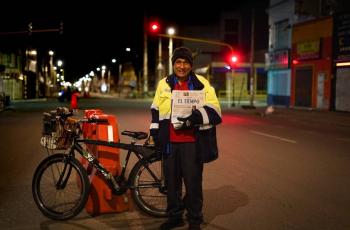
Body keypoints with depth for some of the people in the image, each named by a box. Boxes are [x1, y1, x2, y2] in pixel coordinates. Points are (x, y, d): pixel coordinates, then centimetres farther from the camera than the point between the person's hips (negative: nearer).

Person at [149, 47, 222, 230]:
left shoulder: (202, 84, -1)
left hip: (192, 143, -3)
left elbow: (214, 111, -5)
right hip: (170, 143, 4)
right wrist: (155, 132, 12)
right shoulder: (164, 84, 10)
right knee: (171, 182, 13)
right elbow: (155, 110, 18)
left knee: (193, 182, 4)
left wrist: (195, 117, -20)